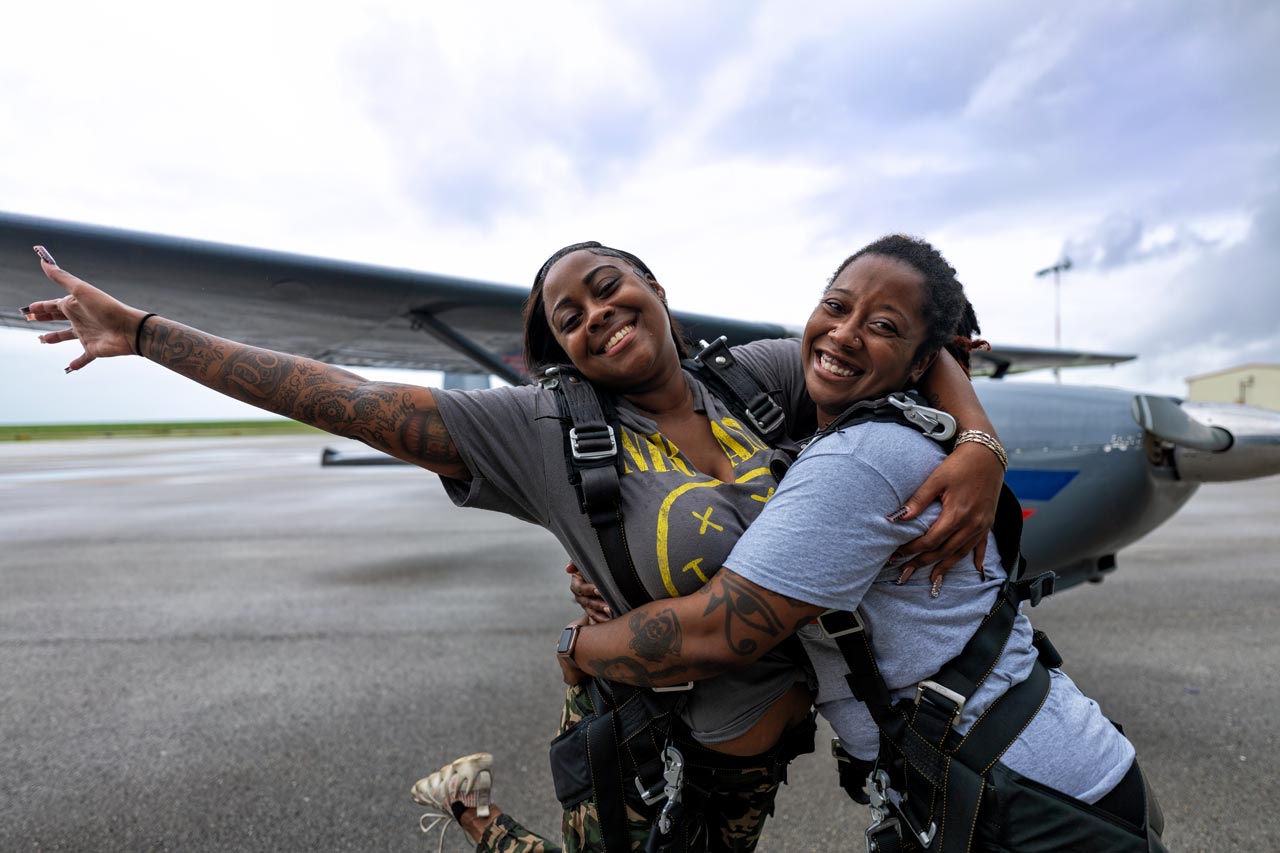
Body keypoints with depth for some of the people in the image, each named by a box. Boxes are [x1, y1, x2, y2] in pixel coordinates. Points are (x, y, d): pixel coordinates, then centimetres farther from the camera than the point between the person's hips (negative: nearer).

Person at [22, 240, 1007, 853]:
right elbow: (346, 399, -18)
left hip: (767, 747, 5)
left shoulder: (749, 375, -8)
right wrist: (141, 330, -14)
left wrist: (981, 444, -18)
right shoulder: (547, 432, -19)